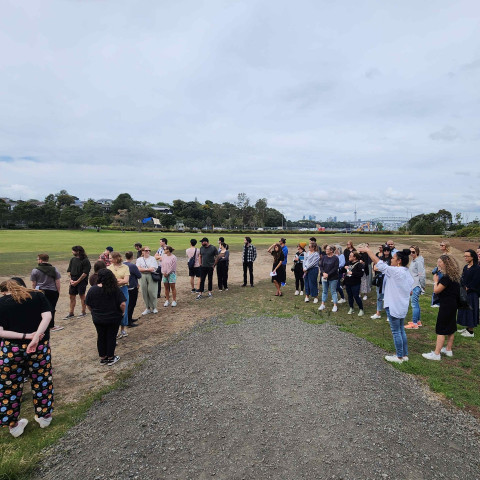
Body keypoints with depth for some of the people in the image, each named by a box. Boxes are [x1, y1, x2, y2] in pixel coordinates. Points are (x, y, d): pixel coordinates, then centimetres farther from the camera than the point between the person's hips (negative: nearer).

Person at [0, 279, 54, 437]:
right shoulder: (38, 295, 4)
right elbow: (47, 316, -11)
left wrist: (26, 336, -11)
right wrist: (35, 338, -16)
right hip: (40, 346, 1)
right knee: (42, 381, 17)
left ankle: (14, 425, 30)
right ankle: (44, 417, 32)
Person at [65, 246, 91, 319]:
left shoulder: (85, 261, -11)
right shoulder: (72, 259, 9)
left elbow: (85, 273, -13)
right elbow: (69, 270, 13)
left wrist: (77, 281, -14)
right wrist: (71, 279, -1)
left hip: (81, 281, -6)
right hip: (73, 281, 6)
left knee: (82, 296, 3)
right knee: (72, 296, 10)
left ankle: (83, 312, 15)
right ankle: (71, 313, 20)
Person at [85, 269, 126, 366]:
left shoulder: (92, 290, -9)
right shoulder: (115, 289, -18)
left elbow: (88, 305, 2)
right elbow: (123, 304, -21)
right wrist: (122, 312, -2)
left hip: (98, 319, 3)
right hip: (113, 319, -3)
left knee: (101, 337, 17)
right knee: (111, 337, 12)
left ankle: (102, 358, 29)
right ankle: (110, 358, 24)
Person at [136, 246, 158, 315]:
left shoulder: (152, 258, 3)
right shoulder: (139, 259, 10)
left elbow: (153, 269, -8)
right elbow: (139, 269, -4)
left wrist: (143, 269, -6)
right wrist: (148, 269, -10)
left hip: (151, 277, -2)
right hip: (143, 277, 2)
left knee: (152, 292, -5)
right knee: (144, 293, 3)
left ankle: (154, 307, 10)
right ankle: (147, 308, 15)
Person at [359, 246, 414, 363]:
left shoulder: (395, 271, -20)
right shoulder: (407, 273, 7)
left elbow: (379, 263, -21)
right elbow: (410, 290, 12)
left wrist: (368, 250, -14)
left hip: (393, 306, -9)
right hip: (403, 306, 9)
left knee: (396, 332, 3)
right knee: (401, 330, 18)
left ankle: (399, 357, 13)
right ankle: (405, 355, 27)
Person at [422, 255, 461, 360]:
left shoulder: (446, 277, -22)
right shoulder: (454, 276, 8)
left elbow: (436, 290, -18)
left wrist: (436, 281, -4)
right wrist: (439, 280, 3)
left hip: (446, 305, -10)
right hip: (453, 304, 10)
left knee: (441, 330, -5)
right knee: (451, 328, 17)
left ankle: (436, 354, -1)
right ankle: (448, 350, 29)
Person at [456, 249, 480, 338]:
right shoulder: (465, 267, 10)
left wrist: (467, 288, -13)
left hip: (471, 294, -8)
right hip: (464, 293, 8)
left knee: (470, 310, -2)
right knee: (464, 310, 14)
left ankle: (471, 331, 7)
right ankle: (467, 328, 26)